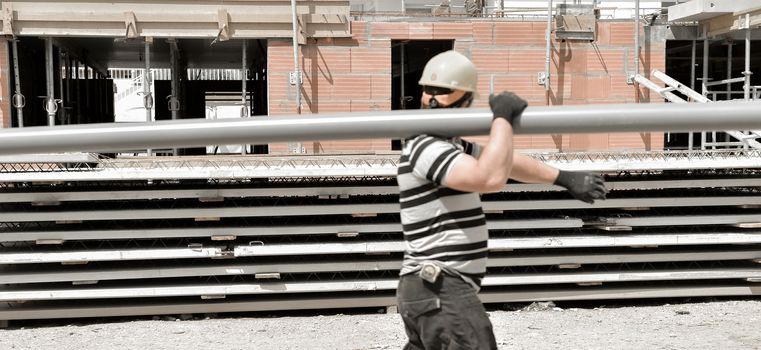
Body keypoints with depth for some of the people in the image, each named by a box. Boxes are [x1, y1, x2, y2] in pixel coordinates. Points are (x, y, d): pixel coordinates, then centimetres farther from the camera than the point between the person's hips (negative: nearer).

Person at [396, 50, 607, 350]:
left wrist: (564, 178, 33)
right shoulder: (426, 148, -16)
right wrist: (503, 117, -17)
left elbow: (503, 163, 28)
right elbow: (491, 178, -30)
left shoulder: (450, 146, 16)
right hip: (441, 291, -11)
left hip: (431, 289, 11)